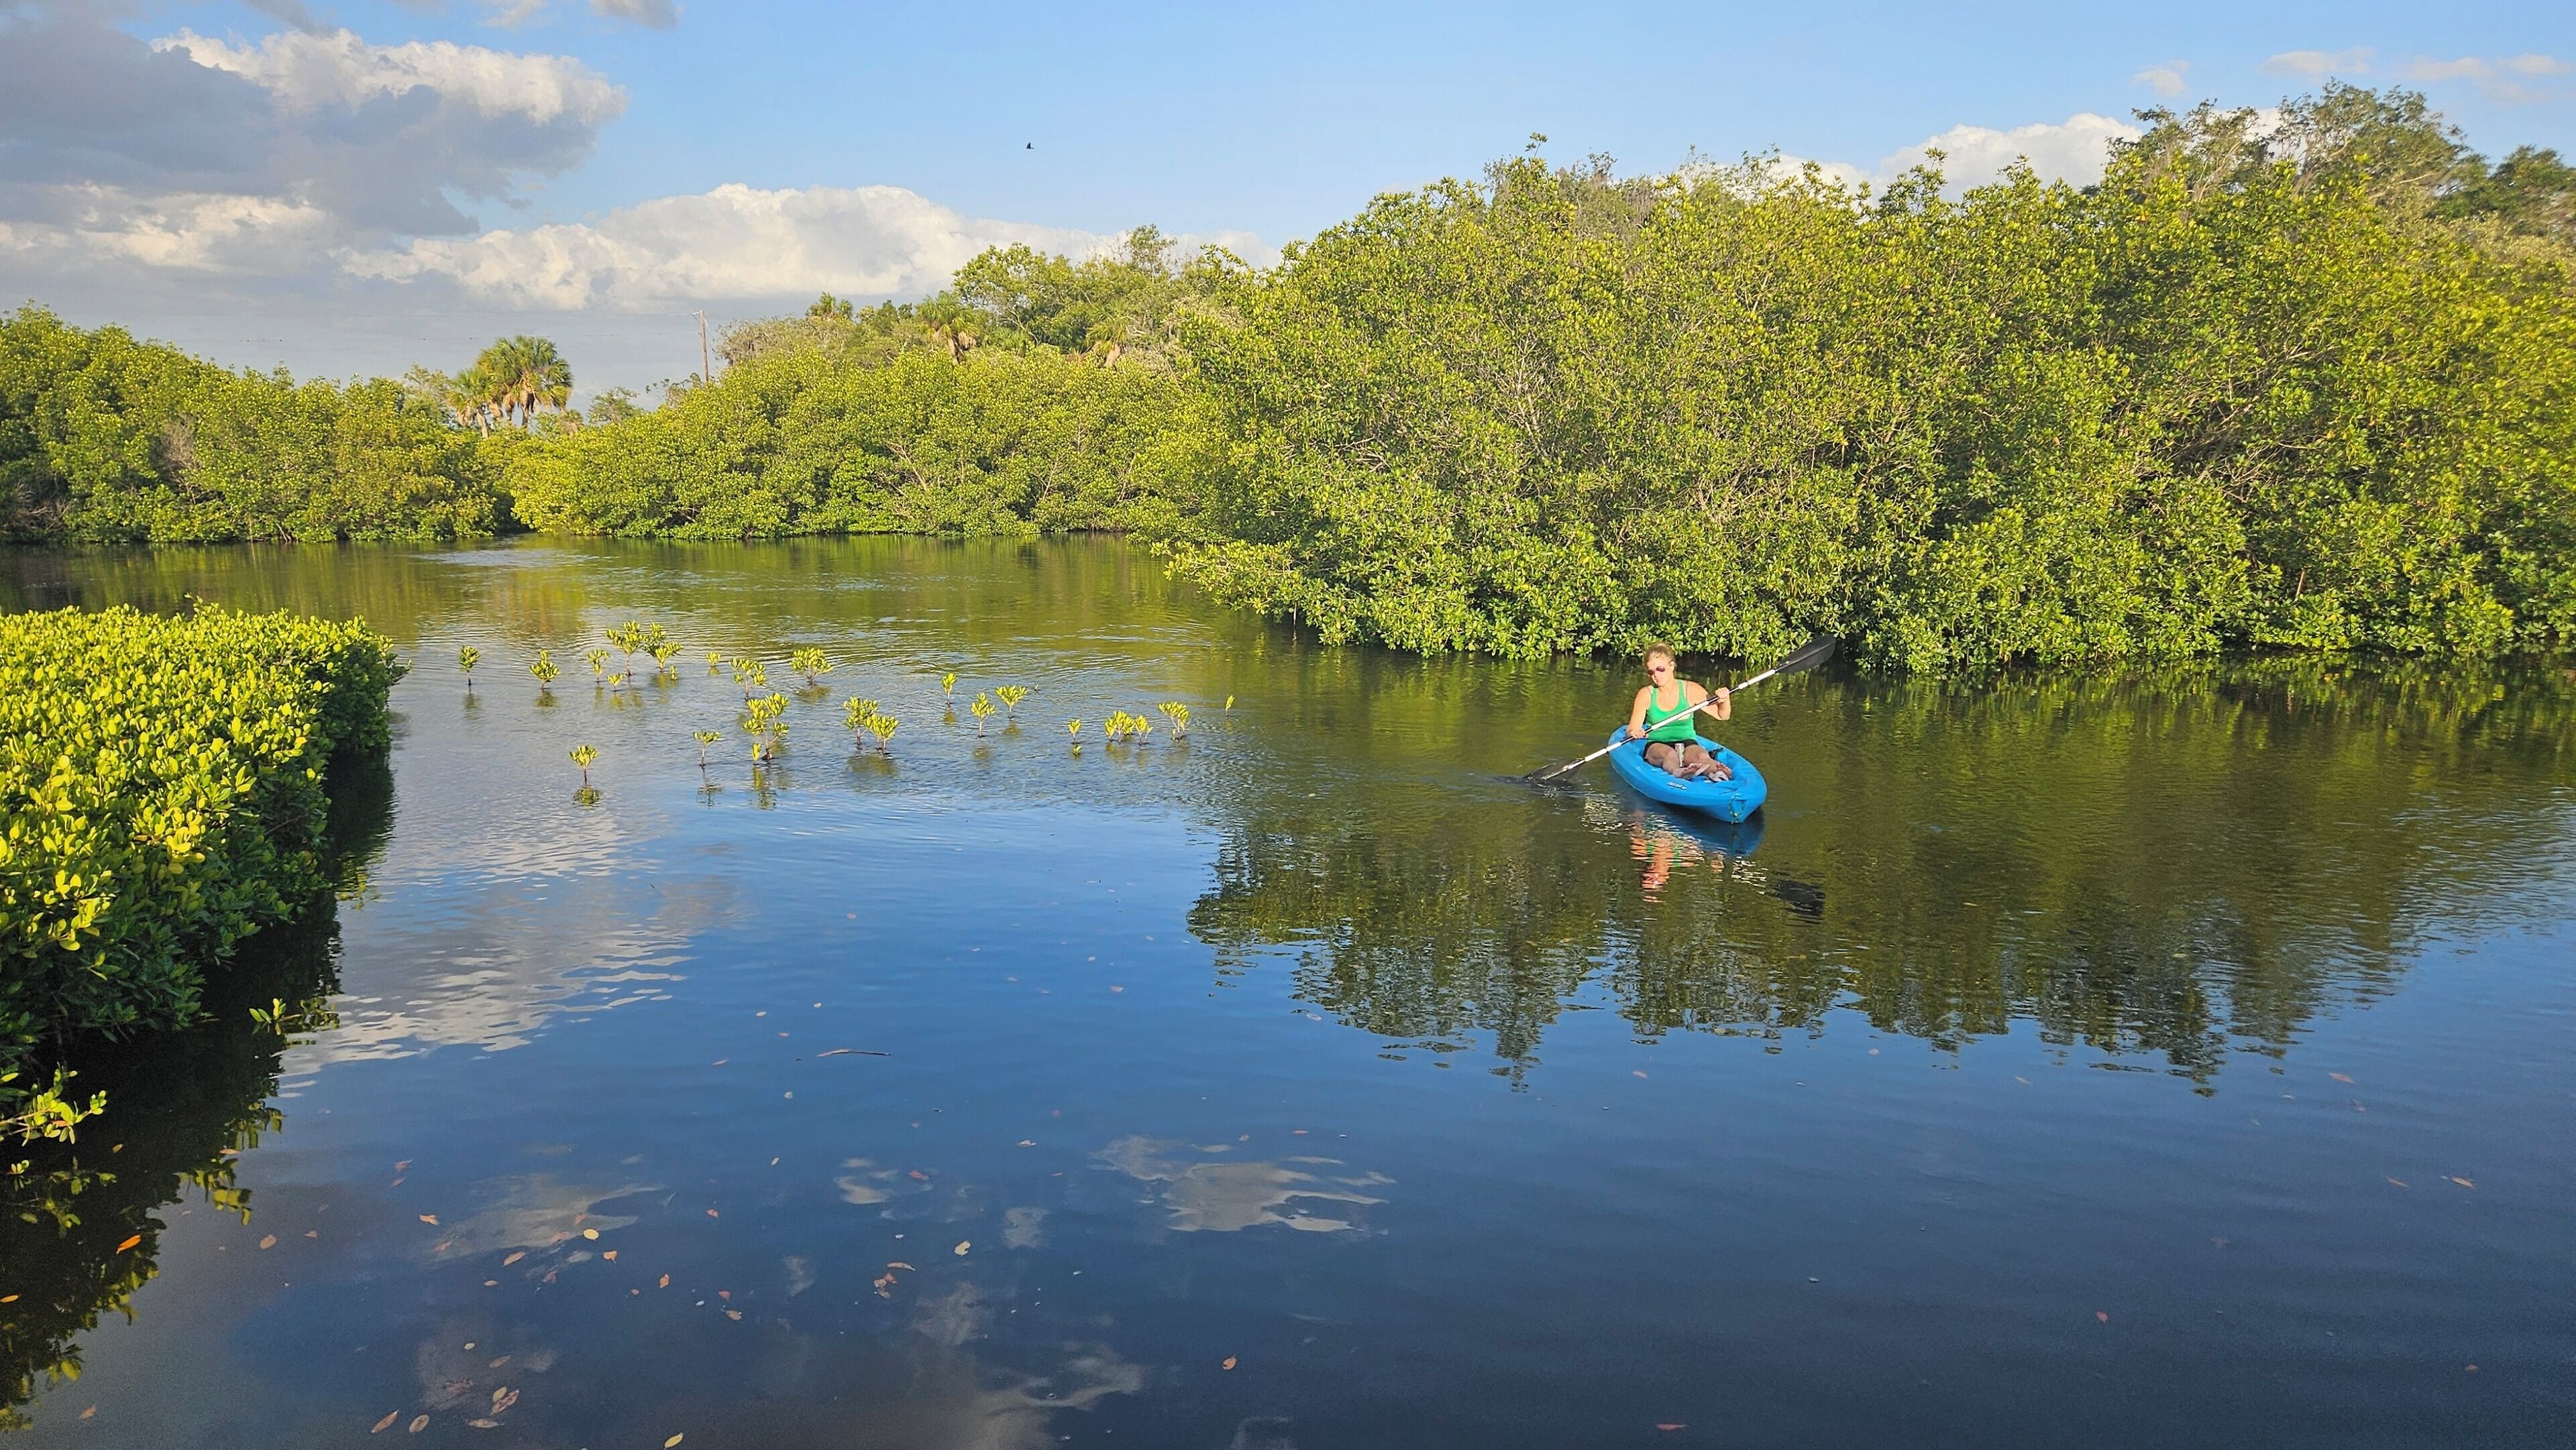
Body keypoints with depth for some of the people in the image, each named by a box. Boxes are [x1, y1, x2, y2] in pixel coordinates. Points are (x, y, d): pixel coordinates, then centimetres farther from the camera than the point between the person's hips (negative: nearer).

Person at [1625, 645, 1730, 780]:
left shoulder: (1690, 690, 4)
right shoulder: (1646, 694, 3)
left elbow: (1722, 715, 8)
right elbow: (1631, 730, -2)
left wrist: (1725, 700, -14)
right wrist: (1634, 733, -26)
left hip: (1688, 744, 1)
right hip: (1657, 746, -1)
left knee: (1702, 756, -35)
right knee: (1670, 754, -38)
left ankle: (1718, 773, -68)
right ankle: (1677, 772, -72)